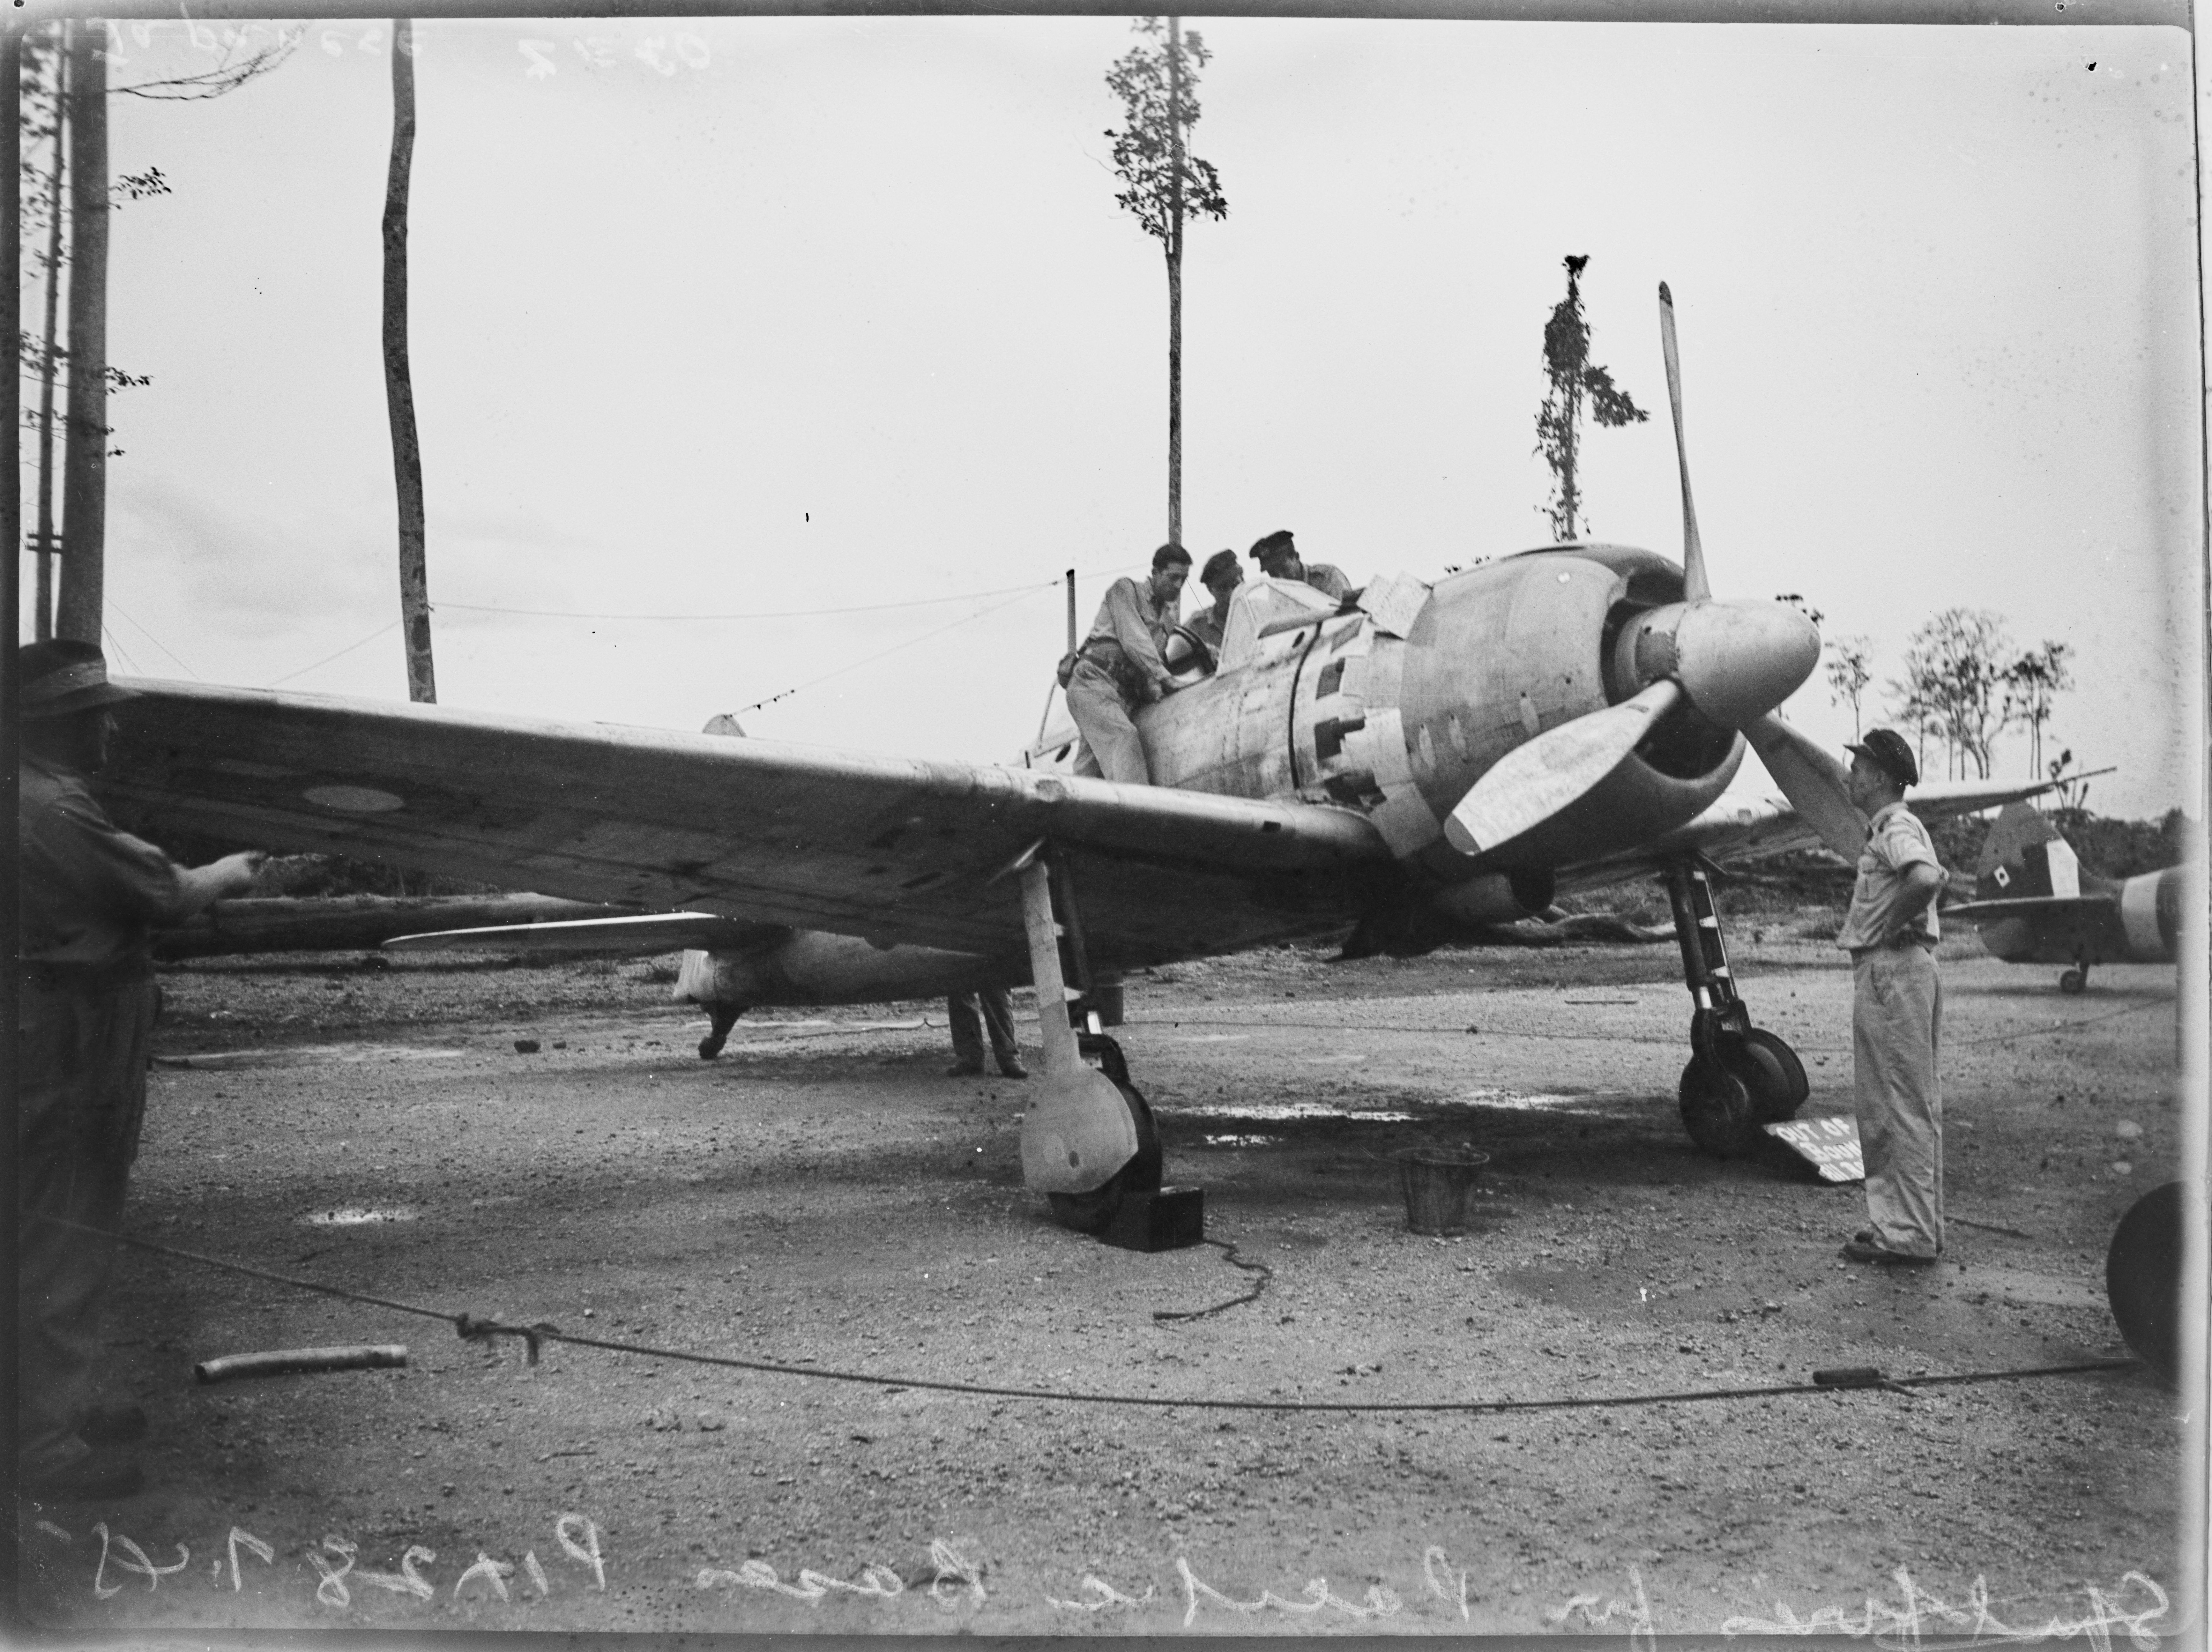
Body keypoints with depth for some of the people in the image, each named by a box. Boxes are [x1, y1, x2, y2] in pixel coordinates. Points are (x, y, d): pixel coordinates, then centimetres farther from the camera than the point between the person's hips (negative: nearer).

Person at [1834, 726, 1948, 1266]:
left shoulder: (1895, 828, -14)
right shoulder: (1890, 828, 18)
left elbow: (1928, 880, -33)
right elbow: (1935, 876, 30)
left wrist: (1886, 926, -19)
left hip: (1892, 971, -11)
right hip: (1887, 972, 11)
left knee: (1899, 1107, -7)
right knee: (1910, 1105, 14)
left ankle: (1908, 1234, -3)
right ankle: (1915, 1225, 21)